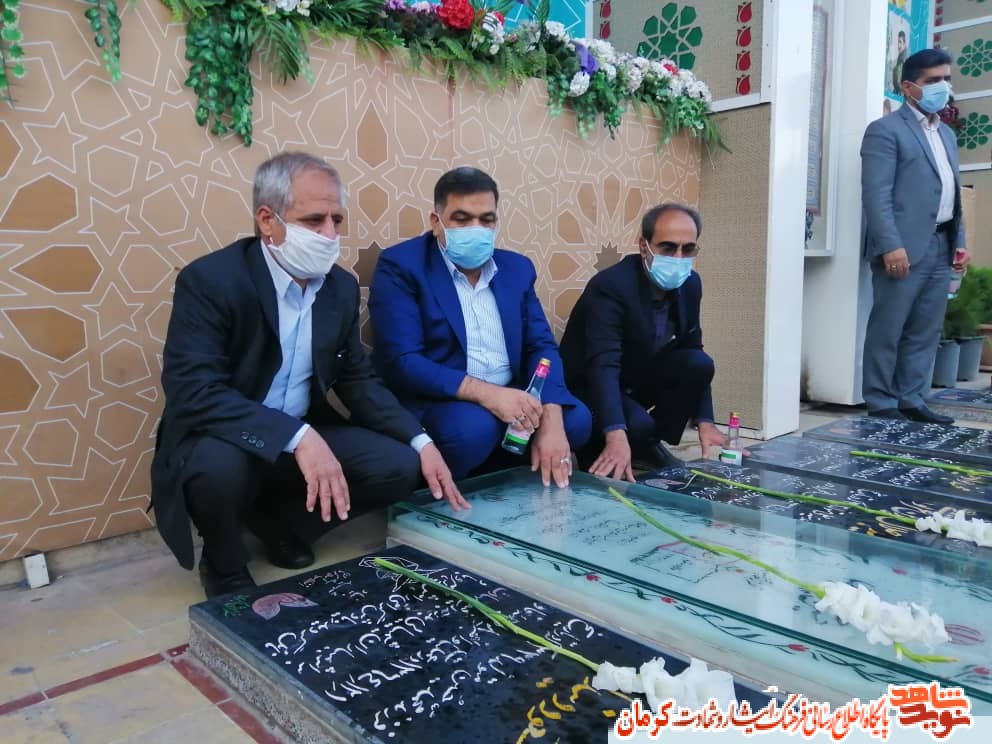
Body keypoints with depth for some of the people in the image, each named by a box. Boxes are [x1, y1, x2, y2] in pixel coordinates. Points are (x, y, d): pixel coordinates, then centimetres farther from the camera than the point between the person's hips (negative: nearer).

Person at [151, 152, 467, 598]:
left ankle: (279, 520, 13)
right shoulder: (209, 280, -19)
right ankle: (225, 569, -1)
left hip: (306, 436, 5)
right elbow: (193, 393, -29)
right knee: (222, 466, -38)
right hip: (223, 441, -5)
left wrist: (421, 442, -9)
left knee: (398, 465, -12)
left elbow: (357, 379, 5)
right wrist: (298, 438, -40)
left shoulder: (342, 287, -1)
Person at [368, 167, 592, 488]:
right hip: (437, 402, -5)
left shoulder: (517, 267, 9)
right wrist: (485, 392, -29)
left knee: (575, 419, -17)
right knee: (474, 427, -35)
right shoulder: (401, 265, -8)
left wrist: (551, 418, -16)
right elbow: (399, 361, -18)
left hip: (509, 398, 6)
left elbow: (541, 346, 3)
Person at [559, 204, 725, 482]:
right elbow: (603, 365, -39)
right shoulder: (610, 285, -30)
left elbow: (693, 350, -2)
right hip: (589, 384, -7)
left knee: (699, 364, -17)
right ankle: (600, 453, 1)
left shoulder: (690, 284, -7)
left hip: (639, 377, 7)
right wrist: (617, 438, -51)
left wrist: (705, 422, -12)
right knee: (637, 424, -33)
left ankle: (650, 444, 0)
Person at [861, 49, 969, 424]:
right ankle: (881, 404, 6)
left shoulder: (946, 134, 23)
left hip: (940, 247, 8)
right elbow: (876, 194, -13)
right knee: (887, 331, -2)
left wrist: (959, 241, 14)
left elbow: (952, 194, 23)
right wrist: (890, 245, -20)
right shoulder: (885, 130, -3)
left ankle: (911, 400, 16)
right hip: (905, 248, -8)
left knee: (925, 332, 9)